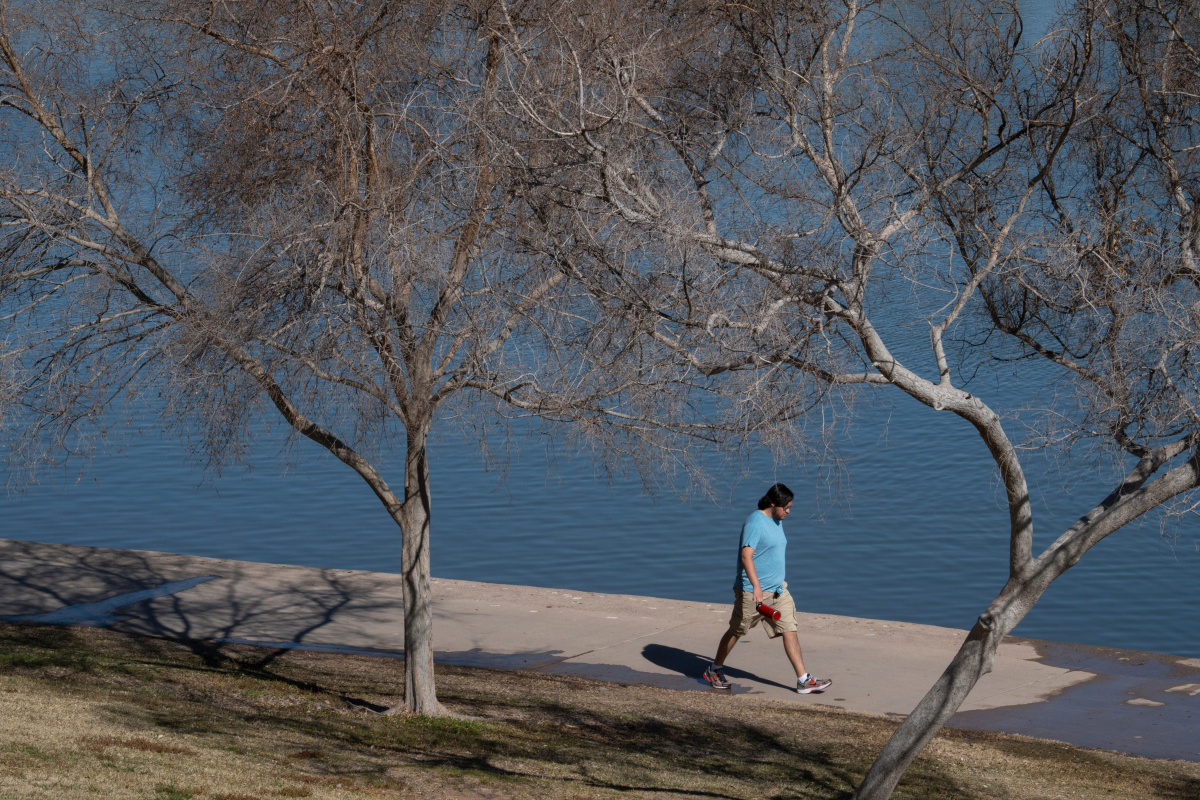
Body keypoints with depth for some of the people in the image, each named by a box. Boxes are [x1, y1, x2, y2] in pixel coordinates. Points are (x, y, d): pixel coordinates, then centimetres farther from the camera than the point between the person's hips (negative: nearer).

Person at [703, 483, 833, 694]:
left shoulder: (778, 521, 12)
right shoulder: (755, 522, -17)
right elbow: (746, 556, -28)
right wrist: (756, 586, -37)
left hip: (778, 590, 8)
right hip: (752, 592, -8)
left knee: (790, 632, -1)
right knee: (736, 631, 8)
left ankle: (804, 680, -2)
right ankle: (714, 670, 27)